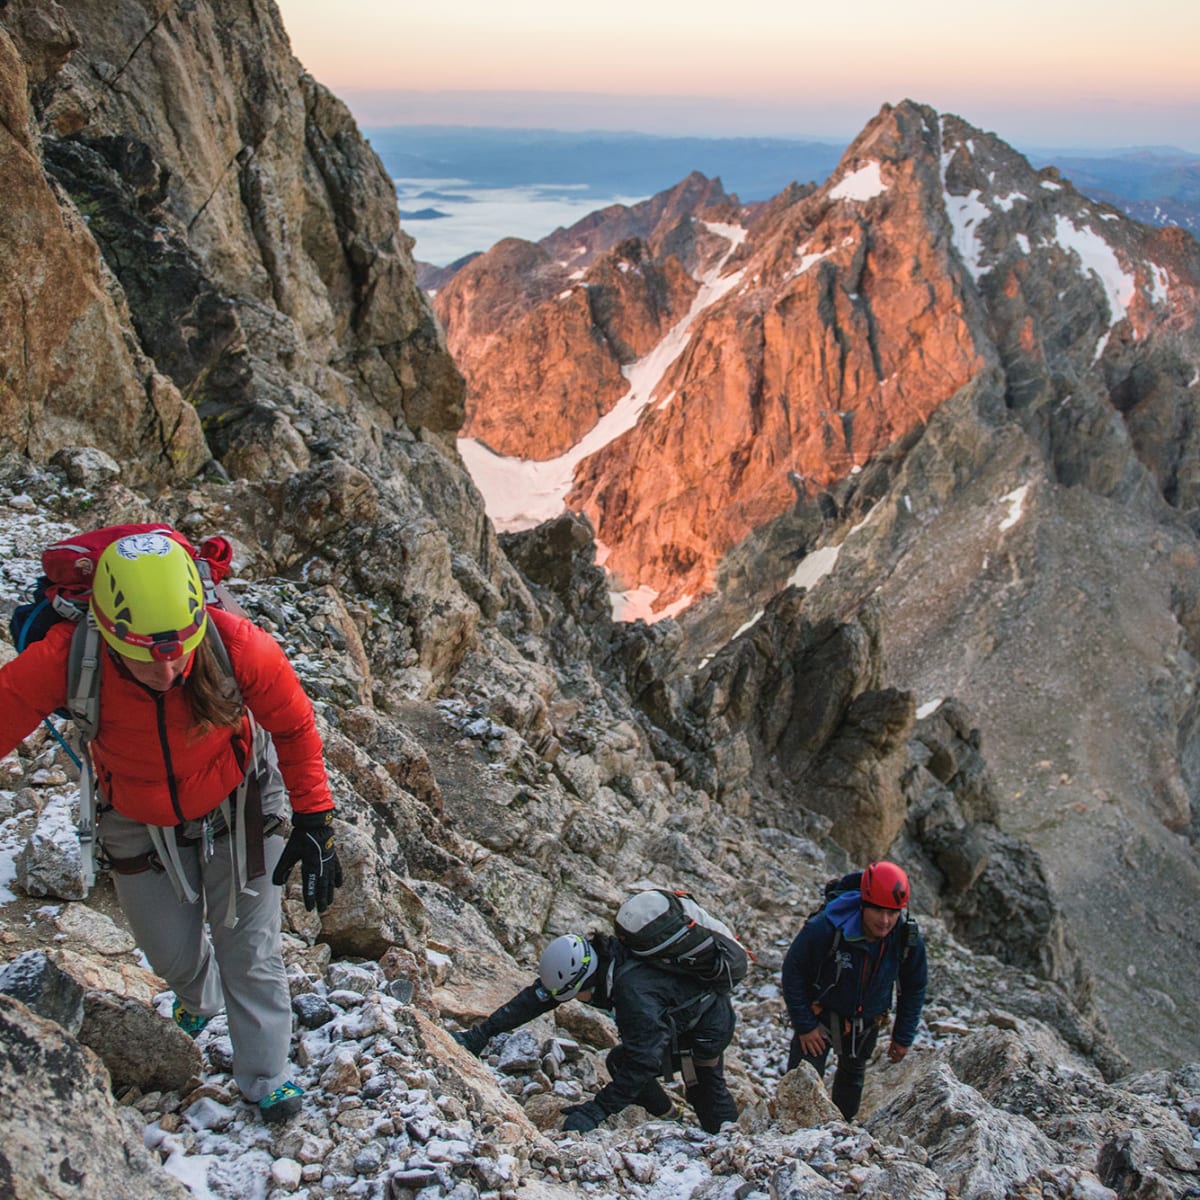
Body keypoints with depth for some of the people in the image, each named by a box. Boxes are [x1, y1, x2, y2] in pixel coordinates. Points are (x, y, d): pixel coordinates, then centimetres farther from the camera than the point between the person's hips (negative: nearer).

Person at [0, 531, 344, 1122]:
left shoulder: (235, 644, -34)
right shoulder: (68, 658, -35)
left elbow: (294, 725, -17)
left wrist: (313, 823, -17)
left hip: (236, 808, -1)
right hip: (141, 825, 1)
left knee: (251, 950, 6)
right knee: (171, 952, 18)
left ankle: (265, 1077, 30)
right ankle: (198, 997, 57)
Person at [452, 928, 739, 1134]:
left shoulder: (634, 993, -42)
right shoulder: (593, 955, -18)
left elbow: (642, 1063, -42)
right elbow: (538, 996, -14)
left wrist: (594, 1112, -42)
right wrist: (481, 1033, -18)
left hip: (709, 1030, -8)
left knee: (622, 1063, -6)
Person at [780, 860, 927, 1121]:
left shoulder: (908, 938, -22)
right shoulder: (825, 928, -35)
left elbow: (914, 987, -3)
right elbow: (793, 972, -21)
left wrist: (903, 1037, 2)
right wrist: (804, 1026, -18)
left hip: (867, 1022, 4)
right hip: (821, 1017, -4)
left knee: (853, 1076, 25)